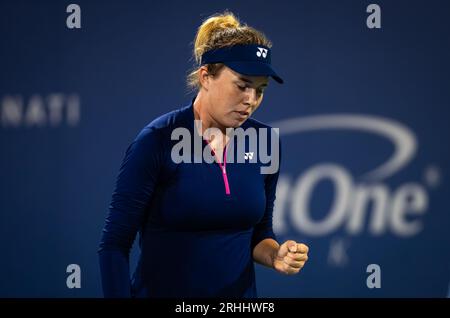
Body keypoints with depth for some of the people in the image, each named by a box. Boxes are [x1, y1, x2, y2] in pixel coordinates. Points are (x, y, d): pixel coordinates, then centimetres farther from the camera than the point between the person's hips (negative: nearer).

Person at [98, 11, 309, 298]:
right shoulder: (157, 142, -16)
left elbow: (257, 233, 9)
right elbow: (115, 245, -14)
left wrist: (275, 255, -11)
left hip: (239, 292, 4)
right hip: (161, 289, -4)